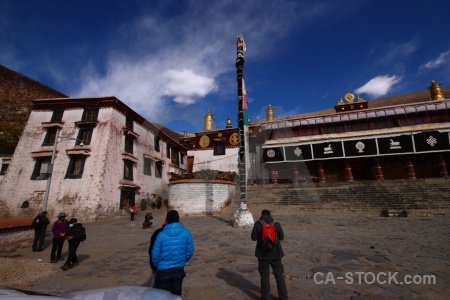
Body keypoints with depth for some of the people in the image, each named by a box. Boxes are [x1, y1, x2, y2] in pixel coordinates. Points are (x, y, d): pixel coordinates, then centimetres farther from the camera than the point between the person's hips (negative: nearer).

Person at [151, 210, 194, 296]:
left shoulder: (161, 235, -16)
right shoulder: (186, 233, -12)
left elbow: (155, 254, -8)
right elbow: (190, 252, -4)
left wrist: (157, 265, 13)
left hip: (164, 270, -1)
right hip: (179, 270, 2)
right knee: (176, 294, 21)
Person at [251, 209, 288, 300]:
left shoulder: (258, 224, -11)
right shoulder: (276, 223, -6)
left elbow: (254, 237, -10)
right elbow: (281, 237, -1)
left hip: (263, 253, -1)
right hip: (275, 253, 2)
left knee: (265, 275, 11)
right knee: (279, 274, 16)